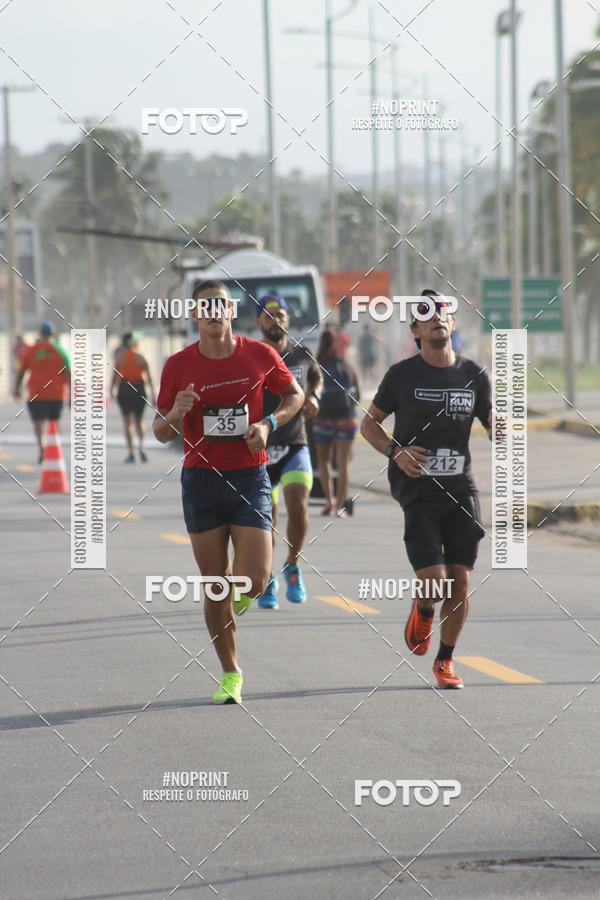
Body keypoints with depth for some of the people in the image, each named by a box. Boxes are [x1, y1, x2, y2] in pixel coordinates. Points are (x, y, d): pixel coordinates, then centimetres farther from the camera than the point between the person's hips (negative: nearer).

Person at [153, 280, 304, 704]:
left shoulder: (259, 355, -3)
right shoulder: (179, 365, -2)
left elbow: (295, 394, 13)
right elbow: (161, 433, 5)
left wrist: (269, 423, -5)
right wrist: (176, 413, -18)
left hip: (250, 477, 0)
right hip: (201, 480, 1)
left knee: (254, 581, -11)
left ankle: (241, 597, 27)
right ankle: (230, 673, 17)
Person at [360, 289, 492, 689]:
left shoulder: (474, 375, 5)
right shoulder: (402, 375, -1)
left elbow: (494, 426, 14)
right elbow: (369, 423, 8)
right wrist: (395, 451, -10)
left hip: (461, 490, 3)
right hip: (418, 490, -3)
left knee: (460, 581, 0)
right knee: (433, 580, -14)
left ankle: (445, 661, 16)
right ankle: (422, 612, 23)